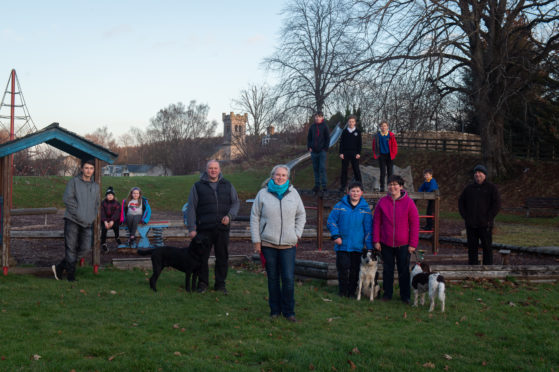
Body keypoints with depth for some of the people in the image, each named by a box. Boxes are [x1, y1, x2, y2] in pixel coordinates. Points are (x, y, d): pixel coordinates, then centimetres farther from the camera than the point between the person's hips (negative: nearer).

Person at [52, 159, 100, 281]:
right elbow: (67, 198, -10)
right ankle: (71, 276, 6)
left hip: (87, 224, 5)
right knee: (71, 248, -2)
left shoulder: (95, 186, 15)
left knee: (85, 248, -1)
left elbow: (97, 204, 24)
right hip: (72, 220, -5)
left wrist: (93, 217, 7)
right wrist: (78, 214, -15)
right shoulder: (74, 181, -1)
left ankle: (60, 267, 15)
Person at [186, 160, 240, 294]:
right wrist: (191, 228, -3)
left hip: (223, 228, 2)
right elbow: (191, 208, 3)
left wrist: (230, 216, -6)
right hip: (204, 228, -2)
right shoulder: (198, 186, 3)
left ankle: (220, 284, 19)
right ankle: (203, 283, 17)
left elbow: (235, 202, 14)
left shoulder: (227, 185, 10)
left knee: (222, 257, 7)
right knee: (202, 257, 3)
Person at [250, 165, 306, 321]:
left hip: (288, 244, 0)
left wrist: (297, 234, 6)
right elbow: (255, 217, 5)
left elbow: (301, 215, 17)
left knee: (288, 279, -5)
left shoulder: (293, 193, 7)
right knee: (273, 279, 7)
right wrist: (256, 241, 1)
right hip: (268, 243, 0)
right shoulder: (263, 194, 3)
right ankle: (275, 310, 19)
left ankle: (288, 311, 8)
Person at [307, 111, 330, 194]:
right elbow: (309, 138, 14)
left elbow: (328, 138, 1)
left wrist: (325, 148, -7)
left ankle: (324, 185, -2)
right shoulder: (312, 127, 8)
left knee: (322, 168, -7)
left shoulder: (324, 126, -1)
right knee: (315, 169, 8)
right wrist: (309, 147, 2)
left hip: (322, 151, -4)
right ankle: (317, 185, 14)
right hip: (314, 151, 4)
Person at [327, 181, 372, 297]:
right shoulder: (340, 206, 0)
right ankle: (342, 291, 13)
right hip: (342, 245, -1)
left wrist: (369, 246, 1)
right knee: (343, 268, -1)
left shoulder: (365, 209, 3)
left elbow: (368, 228, 4)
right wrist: (336, 235, -7)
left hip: (358, 246, 1)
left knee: (355, 270, 6)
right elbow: (331, 220, 3)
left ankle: (352, 291, 19)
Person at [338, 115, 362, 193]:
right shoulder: (344, 132, 6)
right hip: (345, 153, 1)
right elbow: (341, 143, 7)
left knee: (356, 170, 0)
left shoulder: (358, 132, 4)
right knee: (344, 170, 2)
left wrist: (359, 153, -4)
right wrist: (341, 153, -1)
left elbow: (360, 143, 5)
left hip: (354, 153, -1)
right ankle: (343, 186, 7)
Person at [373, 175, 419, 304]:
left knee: (404, 270, 8)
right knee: (387, 269, 12)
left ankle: (405, 295, 20)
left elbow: (414, 224, -4)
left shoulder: (408, 202, -7)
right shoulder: (382, 202, -1)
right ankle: (387, 293, 25)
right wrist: (376, 241, -1)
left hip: (403, 244, -2)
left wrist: (413, 244, -7)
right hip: (386, 244, 2)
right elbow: (376, 222, 4)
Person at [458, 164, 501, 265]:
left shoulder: (491, 188, 1)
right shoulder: (469, 188, 12)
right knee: (472, 248, 7)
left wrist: (488, 218, -11)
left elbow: (497, 204, -5)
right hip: (470, 225, 4)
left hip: (484, 225, -4)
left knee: (487, 247, -1)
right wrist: (465, 216, 4)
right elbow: (461, 202, 16)